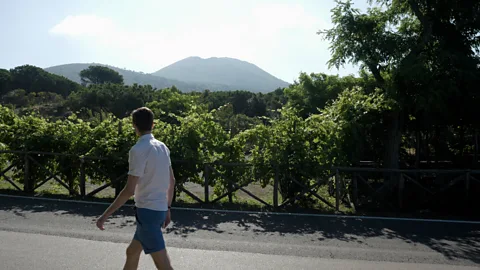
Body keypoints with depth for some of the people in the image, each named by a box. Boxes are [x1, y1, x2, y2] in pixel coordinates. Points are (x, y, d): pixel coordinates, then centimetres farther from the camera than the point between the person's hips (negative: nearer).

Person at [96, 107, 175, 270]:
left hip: (147, 211, -8)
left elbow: (130, 190, -20)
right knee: (132, 252, 23)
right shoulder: (162, 147, 7)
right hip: (159, 209, 8)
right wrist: (167, 209, 23)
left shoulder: (138, 149, -16)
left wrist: (105, 215, -13)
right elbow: (172, 181, 14)